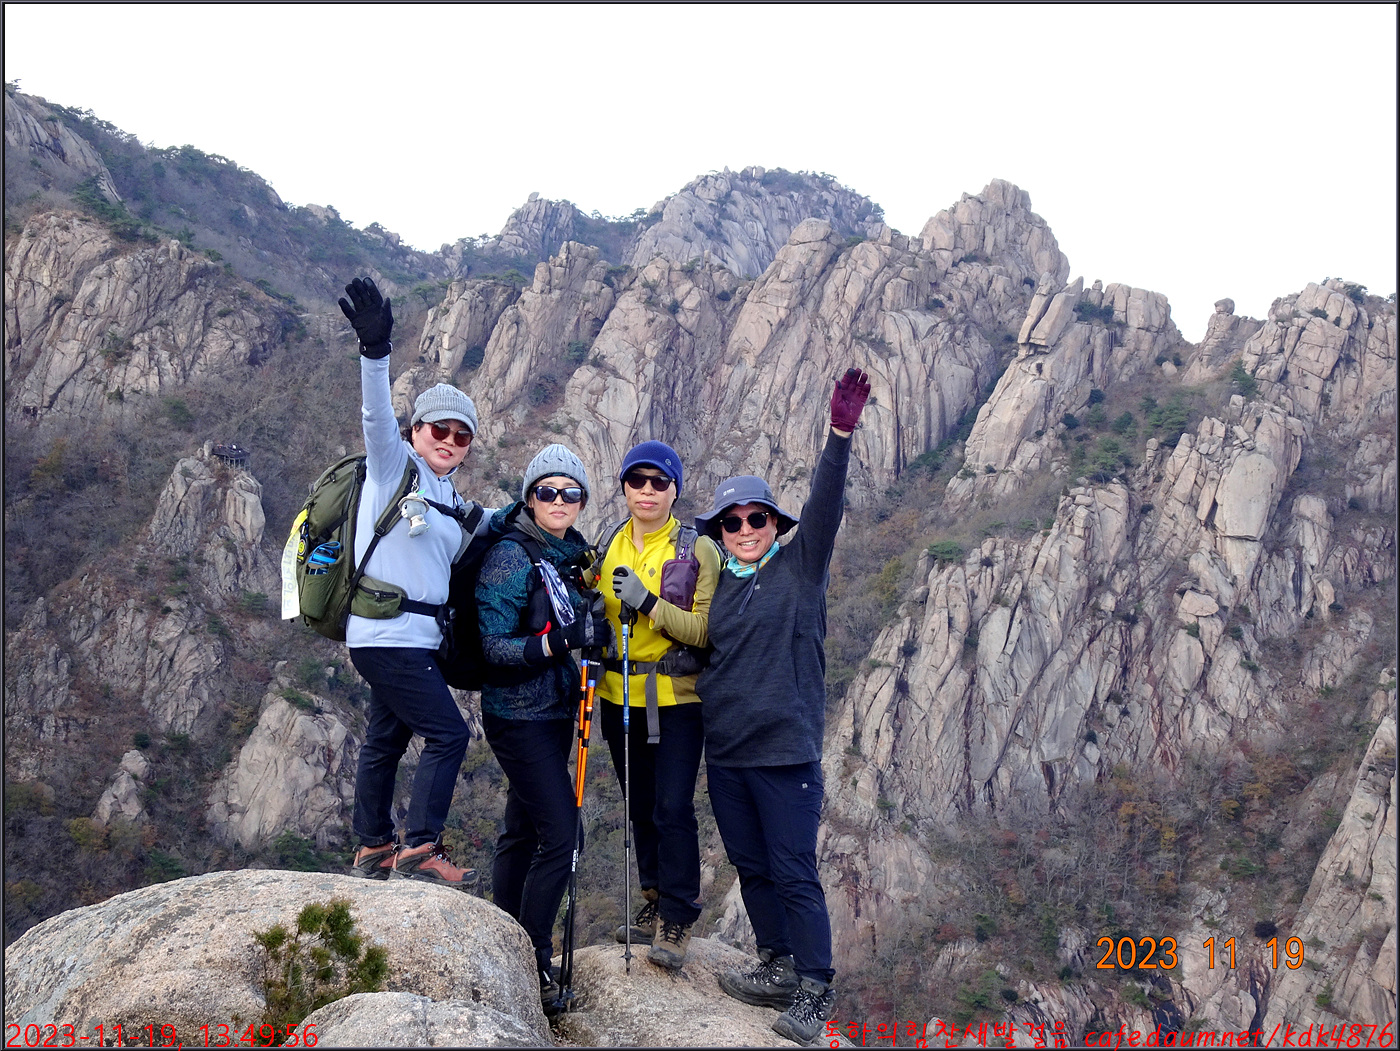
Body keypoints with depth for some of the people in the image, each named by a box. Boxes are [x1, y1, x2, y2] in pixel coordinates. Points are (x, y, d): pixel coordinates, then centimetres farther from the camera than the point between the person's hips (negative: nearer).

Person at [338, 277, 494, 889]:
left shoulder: (449, 498, 17)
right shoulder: (395, 466, -6)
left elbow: (456, 548, 33)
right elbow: (377, 417, -24)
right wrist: (375, 349, -41)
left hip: (414, 637, 9)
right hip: (390, 633, -9)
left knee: (386, 740, 16)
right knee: (448, 733, -9)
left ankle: (373, 851, 27)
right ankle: (419, 850, -6)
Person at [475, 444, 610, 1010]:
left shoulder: (573, 554, 8)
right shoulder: (510, 557, -15)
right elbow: (494, 646, -19)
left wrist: (597, 630, -1)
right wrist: (555, 641, -32)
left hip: (555, 708, 8)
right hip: (518, 714, -8)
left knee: (522, 830, 14)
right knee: (560, 832, -11)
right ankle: (531, 963, 1)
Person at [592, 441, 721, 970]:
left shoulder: (698, 550, -7)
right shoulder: (607, 546, 7)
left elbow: (706, 629, -15)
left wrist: (649, 602, -25)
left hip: (676, 698, -5)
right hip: (620, 696, 5)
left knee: (673, 809, -9)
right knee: (640, 807, 15)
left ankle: (677, 920, 3)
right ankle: (655, 901, 30)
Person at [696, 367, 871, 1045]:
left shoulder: (799, 567, -3)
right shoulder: (721, 584, 12)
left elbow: (824, 507, -19)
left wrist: (840, 435, -31)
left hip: (784, 751, -6)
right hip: (724, 752, 6)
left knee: (793, 873, -3)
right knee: (750, 866, 14)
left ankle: (814, 994, 8)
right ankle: (776, 970, 29)